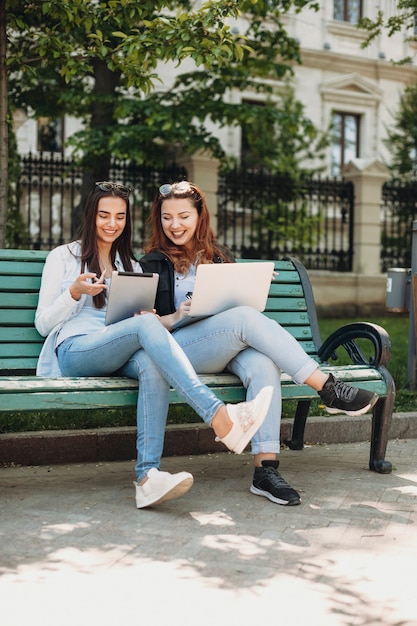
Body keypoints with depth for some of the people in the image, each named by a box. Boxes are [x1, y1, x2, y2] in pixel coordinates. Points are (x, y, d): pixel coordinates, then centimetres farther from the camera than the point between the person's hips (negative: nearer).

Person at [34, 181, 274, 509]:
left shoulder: (131, 265, 27)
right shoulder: (63, 257, 13)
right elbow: (43, 324, 7)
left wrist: (153, 318, -3)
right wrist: (75, 292, -11)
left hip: (120, 357, 4)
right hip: (75, 352, -4)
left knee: (152, 364, -36)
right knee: (146, 325, -35)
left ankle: (148, 476, -51)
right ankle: (220, 417, -51)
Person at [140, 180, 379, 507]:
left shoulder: (220, 257, 23)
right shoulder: (153, 263, 12)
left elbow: (239, 302, 20)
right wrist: (175, 317, -15)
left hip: (228, 347, 4)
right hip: (178, 349, -4)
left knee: (263, 364, -33)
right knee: (245, 318, -33)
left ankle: (266, 469, -40)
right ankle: (328, 389, -31)